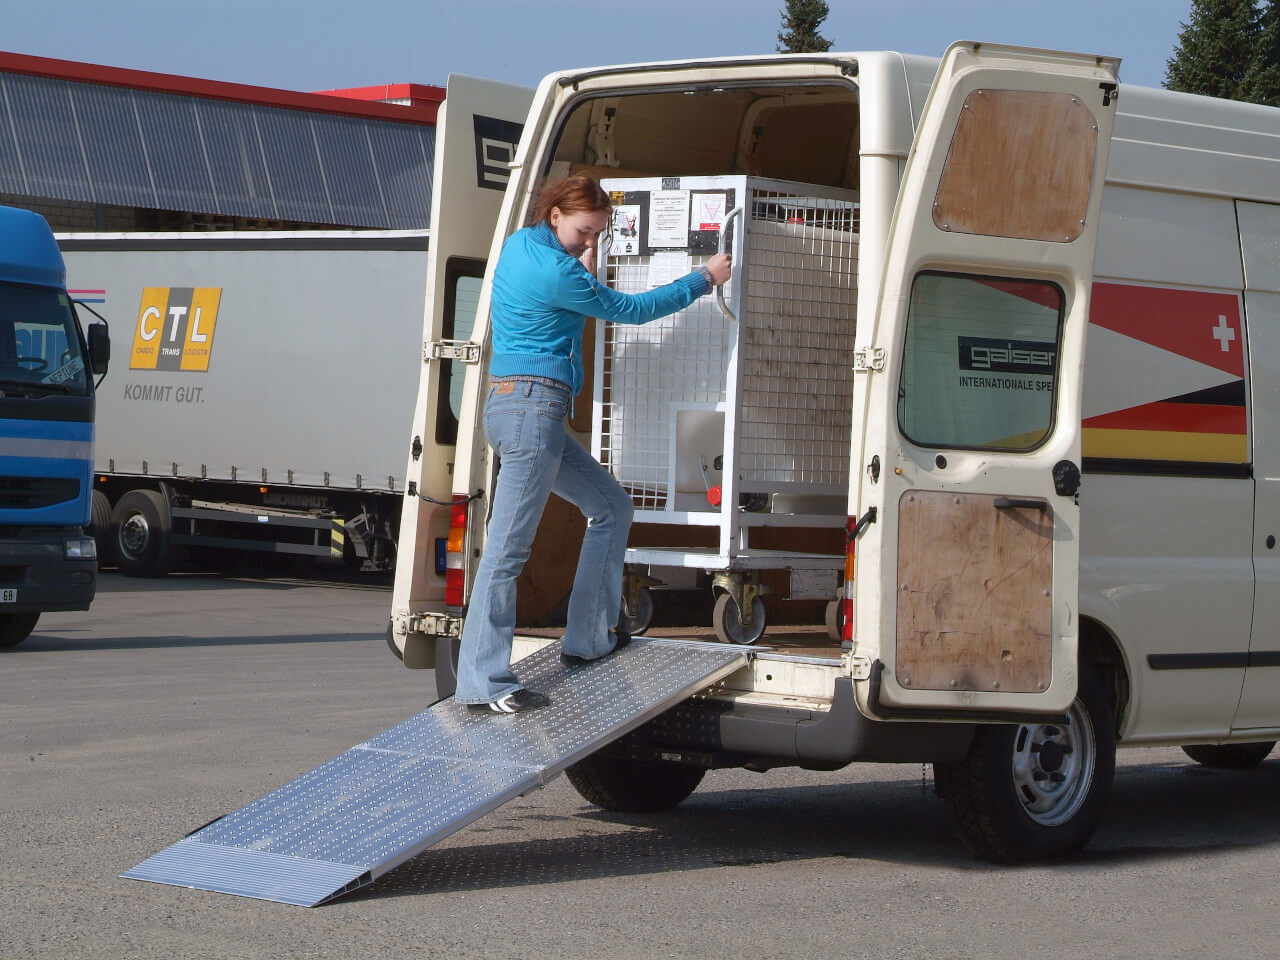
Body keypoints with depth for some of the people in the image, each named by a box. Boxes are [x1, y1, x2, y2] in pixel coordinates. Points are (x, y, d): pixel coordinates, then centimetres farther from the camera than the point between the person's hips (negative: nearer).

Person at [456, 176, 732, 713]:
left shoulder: (519, 245, 15)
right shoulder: (554, 271, -13)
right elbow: (628, 310, -4)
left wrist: (583, 271, 23)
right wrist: (704, 280, 5)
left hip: (525, 407, 11)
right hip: (531, 407, -11)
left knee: (612, 508, 17)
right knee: (508, 548, -12)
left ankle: (589, 639, 20)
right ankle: (482, 685, -13)